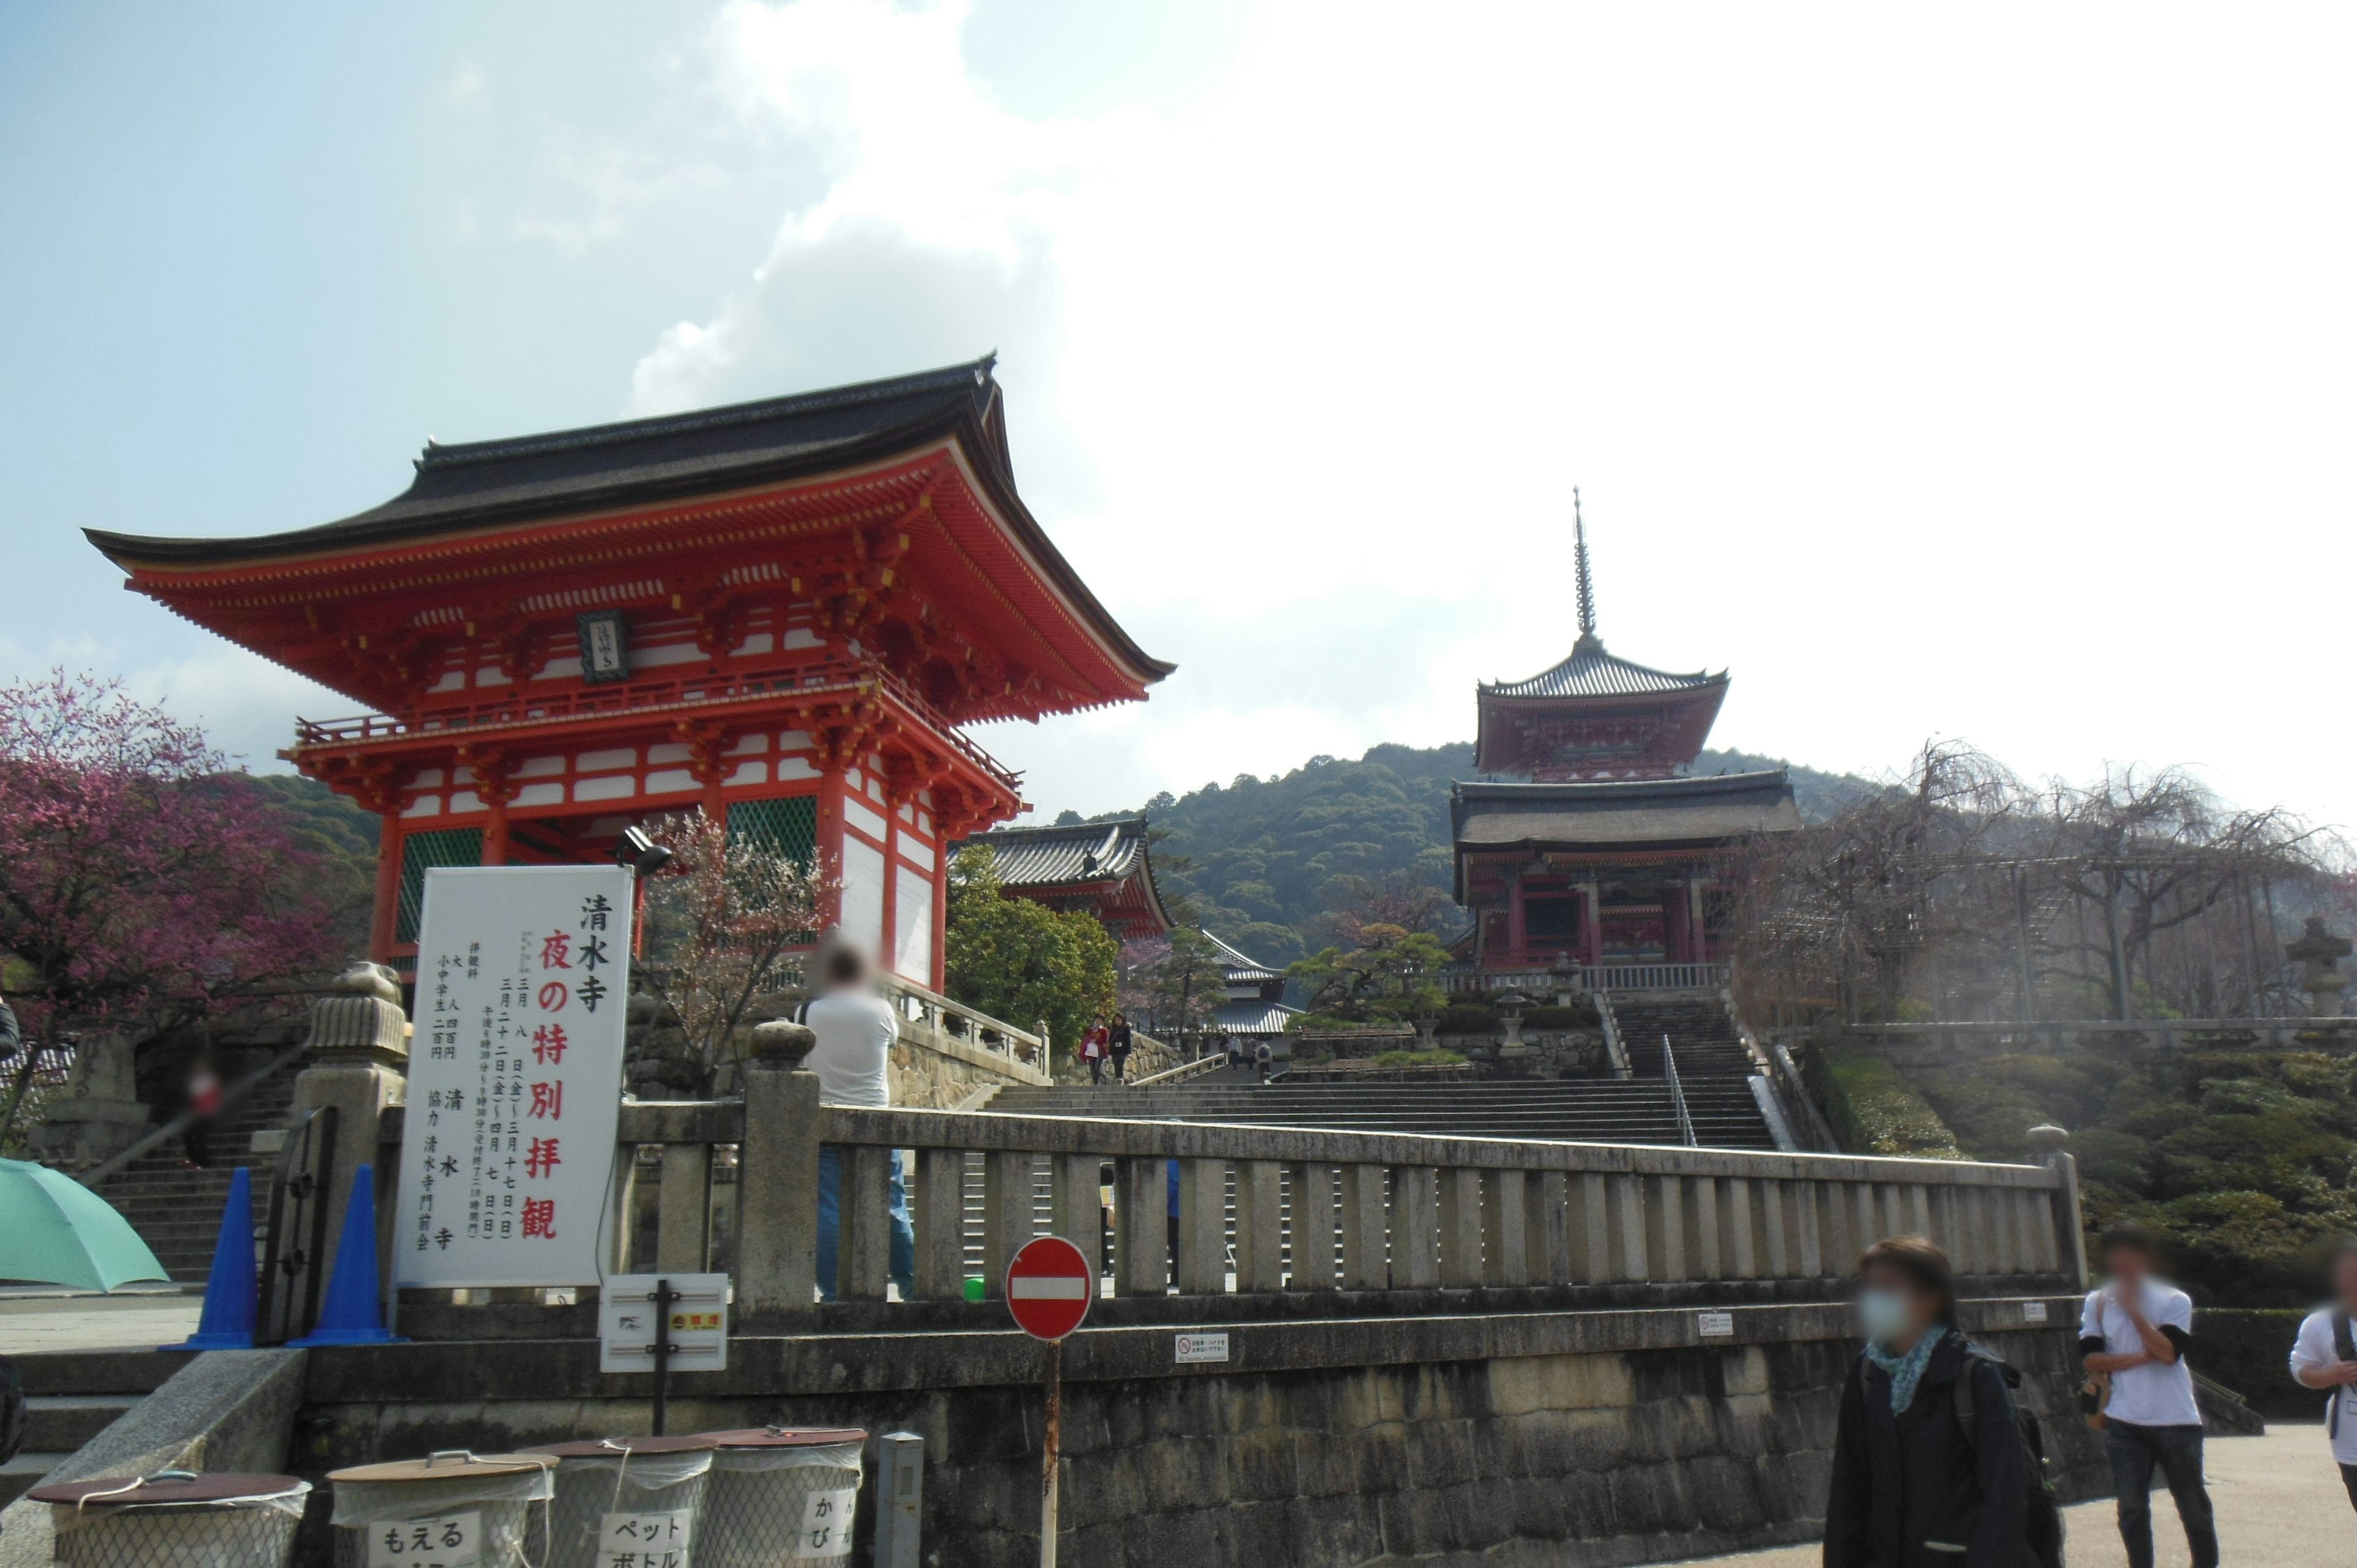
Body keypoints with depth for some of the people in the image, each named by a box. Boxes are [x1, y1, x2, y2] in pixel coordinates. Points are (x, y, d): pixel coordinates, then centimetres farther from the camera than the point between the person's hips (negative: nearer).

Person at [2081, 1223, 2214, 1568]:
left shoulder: (2174, 1301, -2)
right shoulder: (2098, 1302, 4)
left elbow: (2169, 1352, -16)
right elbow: (2091, 1359, -2)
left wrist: (2133, 1309, -17)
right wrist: (2142, 1357, -12)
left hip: (2175, 1420, -1)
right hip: (2124, 1423, 2)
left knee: (2193, 1505, 11)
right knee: (2131, 1507, 1)